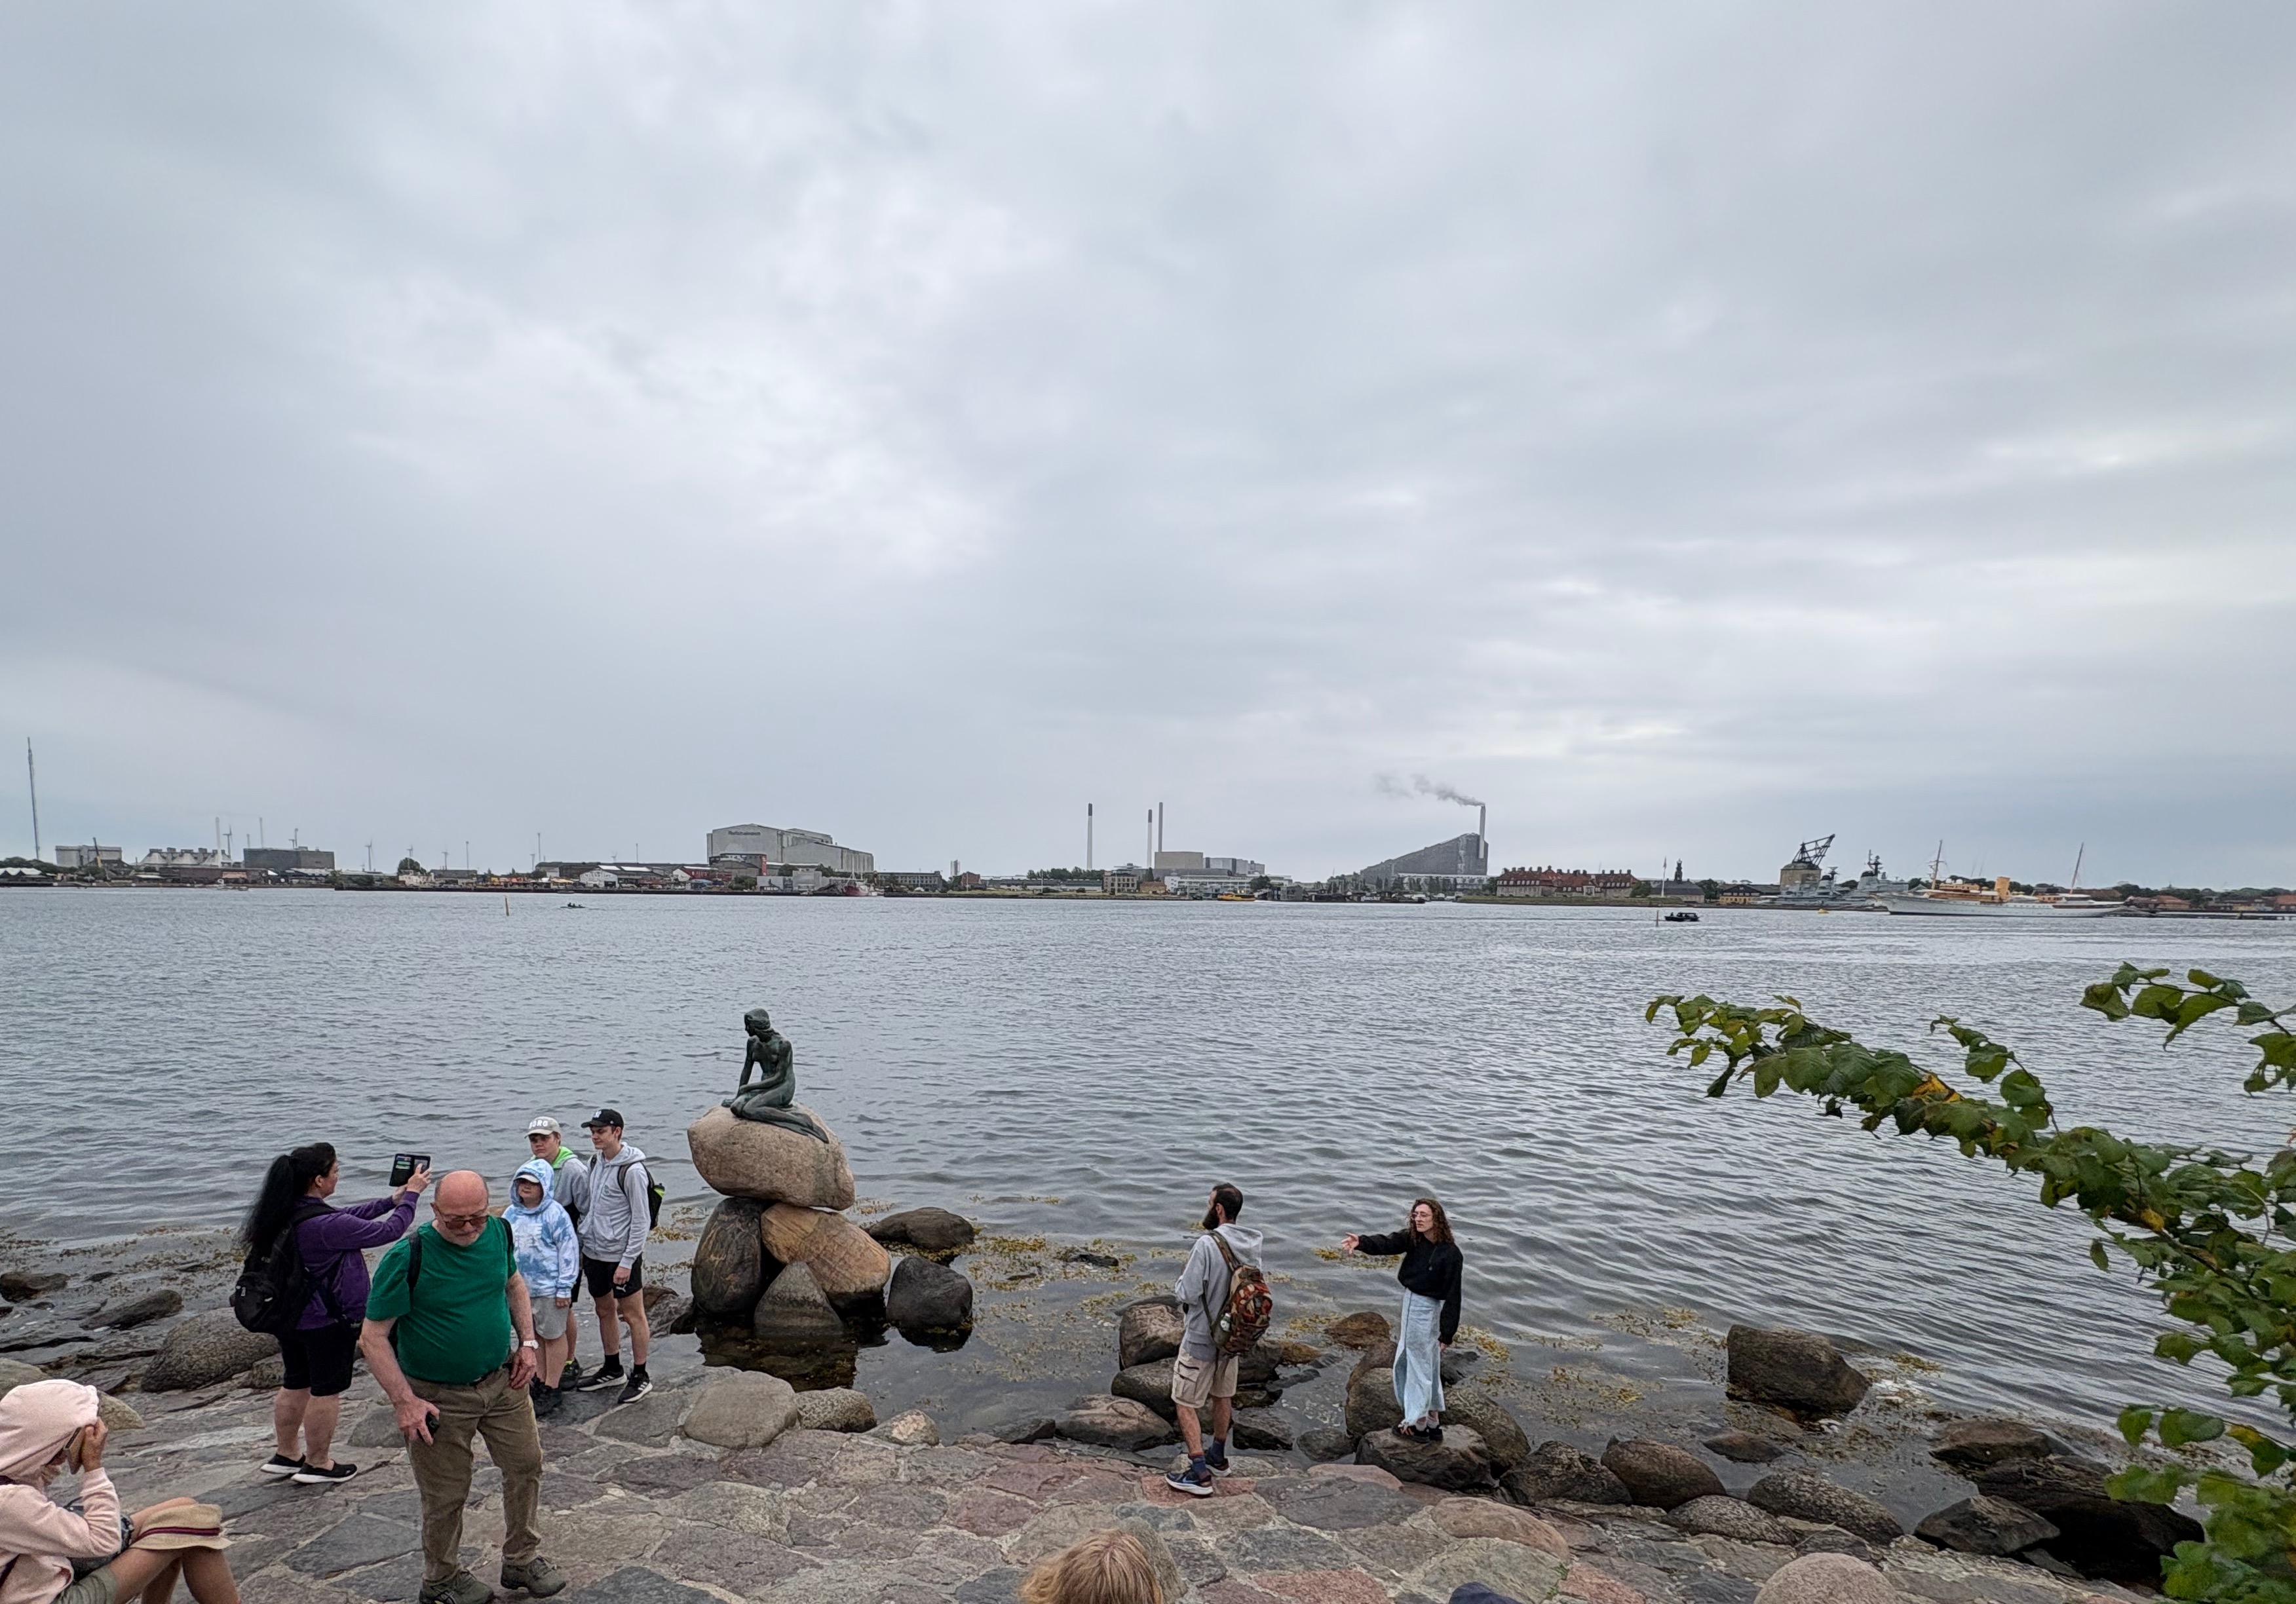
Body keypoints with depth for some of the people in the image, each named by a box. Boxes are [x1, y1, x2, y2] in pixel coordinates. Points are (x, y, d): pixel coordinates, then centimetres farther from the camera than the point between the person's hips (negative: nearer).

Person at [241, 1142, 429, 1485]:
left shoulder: (285, 1215, -3)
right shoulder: (326, 1225, -30)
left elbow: (345, 1219, 10)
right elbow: (389, 1231, -22)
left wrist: (391, 1200, 13)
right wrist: (410, 1196, -7)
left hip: (290, 1317, 8)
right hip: (329, 1322, -8)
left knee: (295, 1384, 23)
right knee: (326, 1391, 9)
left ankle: (286, 1454, 36)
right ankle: (318, 1463, 22)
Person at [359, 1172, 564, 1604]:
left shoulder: (498, 1232, -8)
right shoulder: (406, 1259, -23)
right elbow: (373, 1338, -17)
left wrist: (528, 1342, 2)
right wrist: (404, 1402, -22)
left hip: (503, 1379, 5)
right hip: (438, 1397, -5)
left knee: (526, 1464, 13)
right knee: (446, 1494, 10)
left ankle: (522, 1560, 34)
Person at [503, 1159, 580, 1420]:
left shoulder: (555, 1213, -15)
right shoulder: (511, 1214, 3)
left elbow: (568, 1250, -14)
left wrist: (564, 1288, -14)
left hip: (549, 1288, -6)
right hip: (521, 1288, 6)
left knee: (553, 1336, 7)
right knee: (532, 1336, 17)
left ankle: (552, 1390, 17)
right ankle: (540, 1381, 33)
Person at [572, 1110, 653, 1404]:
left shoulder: (632, 1170, -18)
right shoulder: (598, 1162, 7)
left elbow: (641, 1221, -17)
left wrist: (627, 1262, -18)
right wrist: (584, 1246, 13)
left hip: (622, 1256, -8)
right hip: (594, 1253, 8)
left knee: (633, 1315, 3)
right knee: (605, 1311, 19)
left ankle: (640, 1377, 14)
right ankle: (612, 1370, 34)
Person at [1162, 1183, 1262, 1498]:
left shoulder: (1207, 1245, -28)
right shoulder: (1251, 1245, -5)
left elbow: (1188, 1294, -26)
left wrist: (1180, 1282, -6)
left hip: (1201, 1340, -7)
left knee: (1185, 1404, 6)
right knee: (1223, 1396, 24)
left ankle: (1199, 1473, 6)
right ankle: (1217, 1456, 40)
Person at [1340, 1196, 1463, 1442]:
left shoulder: (1450, 1253, -20)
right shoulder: (1412, 1238, -3)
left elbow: (1452, 1295, -17)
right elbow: (1386, 1244, -18)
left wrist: (1447, 1333, -15)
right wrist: (1361, 1243, -38)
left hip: (1426, 1309, -8)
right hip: (1410, 1302, 8)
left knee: (1419, 1366, 4)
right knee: (1428, 1365, 18)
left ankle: (1418, 1424, 20)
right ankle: (1433, 1423, 32)